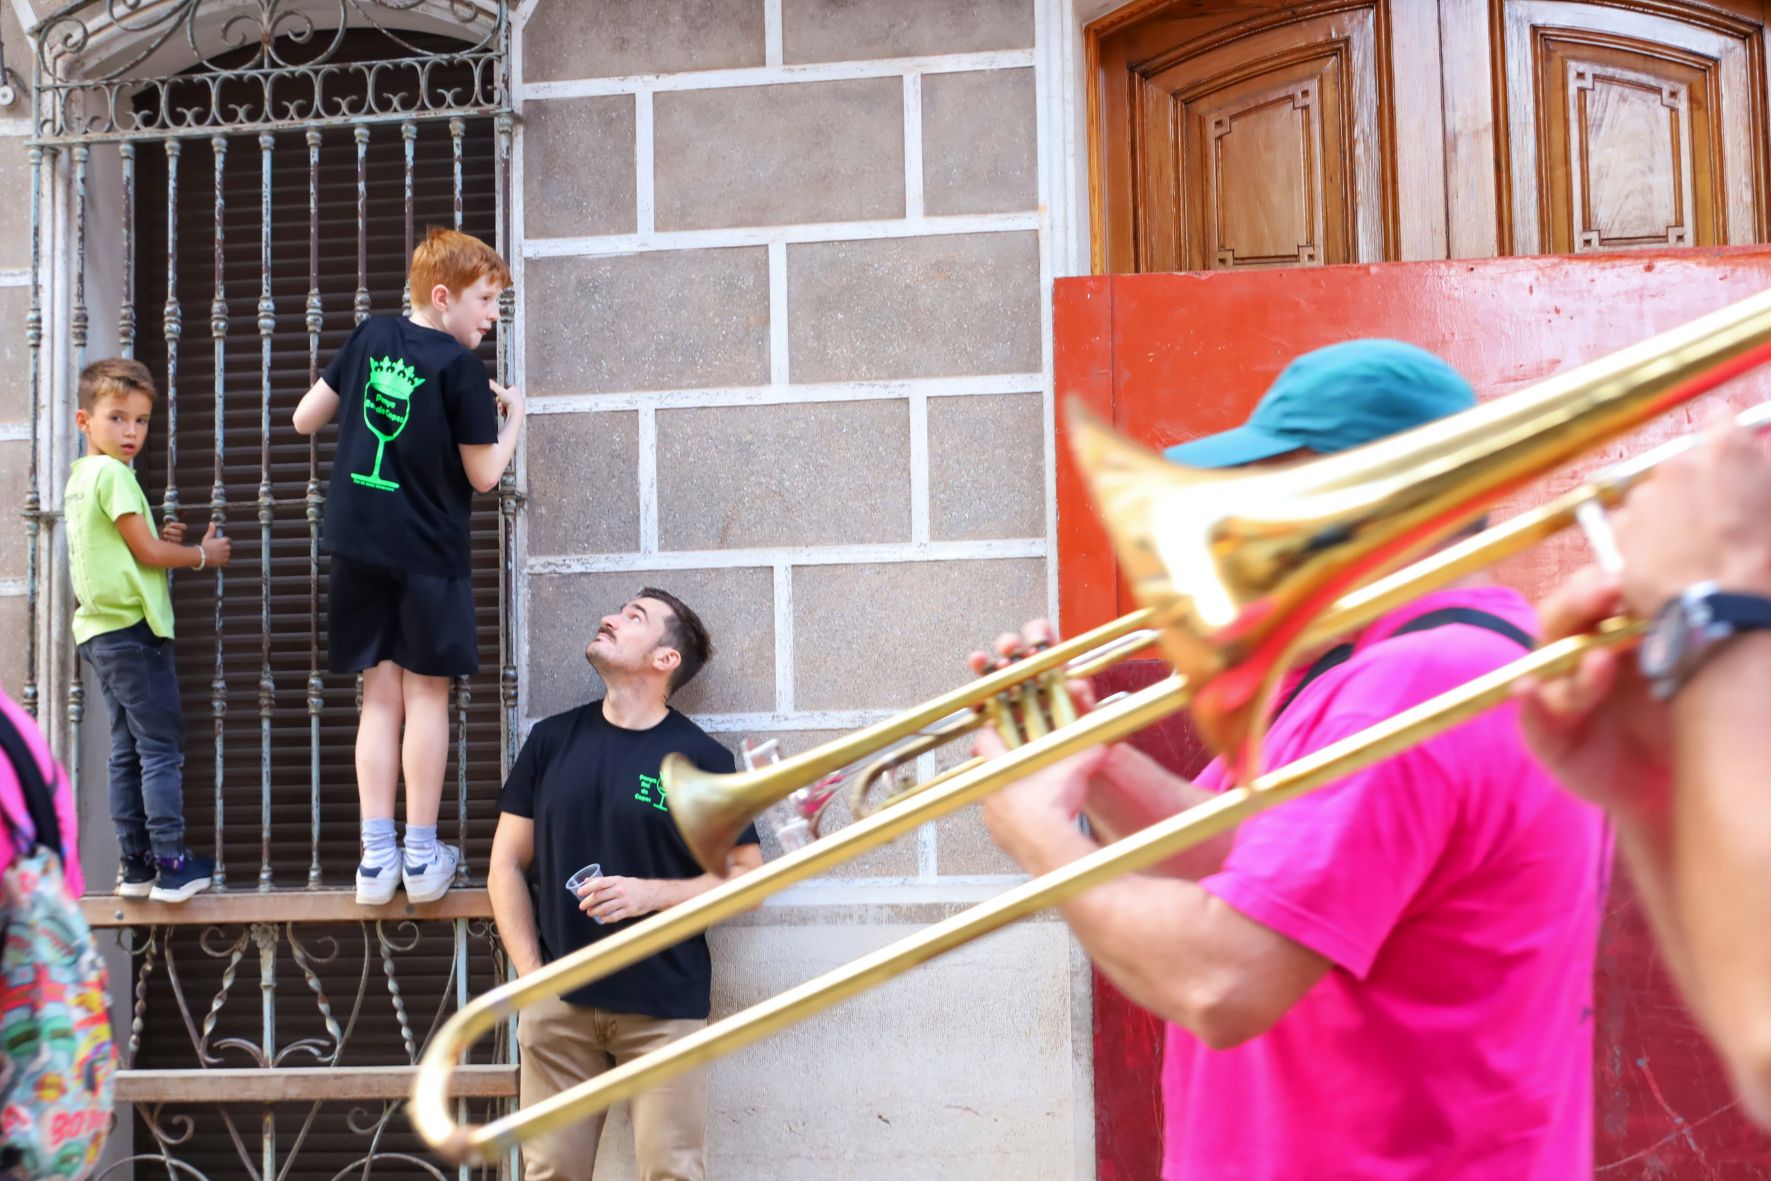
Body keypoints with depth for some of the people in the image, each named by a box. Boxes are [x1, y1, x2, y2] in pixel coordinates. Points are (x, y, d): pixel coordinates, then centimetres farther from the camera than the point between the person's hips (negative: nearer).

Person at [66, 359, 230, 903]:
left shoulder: (77, 477, 14)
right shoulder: (113, 474, -14)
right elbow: (147, 552, -13)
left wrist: (162, 541, 4)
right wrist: (203, 554, 1)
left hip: (99, 629, 9)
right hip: (132, 628, -9)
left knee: (127, 750, 11)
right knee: (162, 749, -6)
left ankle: (135, 864, 13)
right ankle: (171, 865, -6)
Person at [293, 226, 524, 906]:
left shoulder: (370, 338, 6)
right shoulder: (460, 367, -10)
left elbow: (305, 420, 11)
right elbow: (484, 474, -6)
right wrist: (512, 417, 9)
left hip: (358, 546, 5)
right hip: (427, 552, -5)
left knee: (380, 698, 9)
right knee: (426, 696, 4)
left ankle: (377, 856, 7)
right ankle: (422, 857, 7)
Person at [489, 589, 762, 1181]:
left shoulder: (701, 758, -2)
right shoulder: (552, 739, 7)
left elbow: (747, 876, 0)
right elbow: (507, 865, 10)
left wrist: (652, 893, -15)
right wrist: (531, 974, -1)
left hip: (665, 1007, -2)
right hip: (558, 1003, 3)